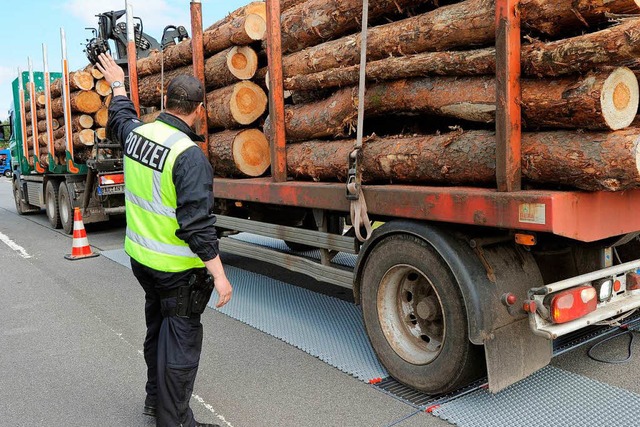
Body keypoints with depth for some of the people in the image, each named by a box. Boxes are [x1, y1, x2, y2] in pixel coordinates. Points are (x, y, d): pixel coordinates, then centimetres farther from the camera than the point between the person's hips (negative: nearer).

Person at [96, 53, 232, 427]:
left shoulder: (137, 133, -1)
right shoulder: (190, 155, -24)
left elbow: (120, 118, 26)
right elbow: (197, 224, -27)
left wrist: (118, 84, 43)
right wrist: (219, 274, -22)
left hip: (141, 257, 9)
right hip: (177, 268, -8)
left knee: (158, 329, 25)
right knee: (181, 343, 5)